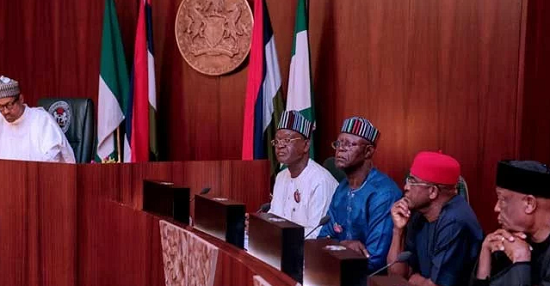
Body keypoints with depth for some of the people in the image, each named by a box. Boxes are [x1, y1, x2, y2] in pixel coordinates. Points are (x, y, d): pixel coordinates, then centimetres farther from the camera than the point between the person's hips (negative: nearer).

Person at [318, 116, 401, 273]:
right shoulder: (342, 188, 8)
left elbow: (374, 260, -22)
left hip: (374, 277, -7)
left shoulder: (384, 194, -19)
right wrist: (343, 244, -12)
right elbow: (324, 237, 9)